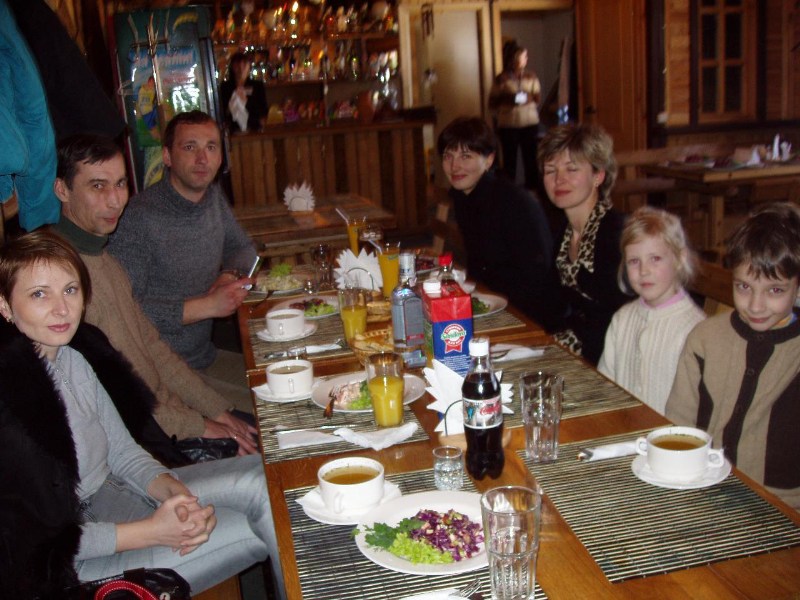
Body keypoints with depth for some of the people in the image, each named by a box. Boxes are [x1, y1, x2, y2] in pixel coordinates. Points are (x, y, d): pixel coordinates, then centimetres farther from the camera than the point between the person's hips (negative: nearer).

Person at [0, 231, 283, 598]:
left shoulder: (71, 359, 2)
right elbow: (33, 539, -21)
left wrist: (171, 489, -13)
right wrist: (151, 531, -22)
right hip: (72, 567, -8)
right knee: (264, 525, -15)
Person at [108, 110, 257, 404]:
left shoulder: (214, 197, 6)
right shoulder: (138, 219, -20)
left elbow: (242, 247, 22)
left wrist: (231, 275, -1)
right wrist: (206, 306, -23)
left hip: (206, 355, 8)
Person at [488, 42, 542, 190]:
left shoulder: (531, 77, 8)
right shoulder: (501, 79, 0)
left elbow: (538, 98, 12)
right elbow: (492, 102, 1)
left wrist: (530, 97, -6)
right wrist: (505, 100, -13)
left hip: (530, 123, 2)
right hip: (508, 125, -2)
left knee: (531, 157, 1)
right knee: (510, 159, -2)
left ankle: (533, 187, 10)